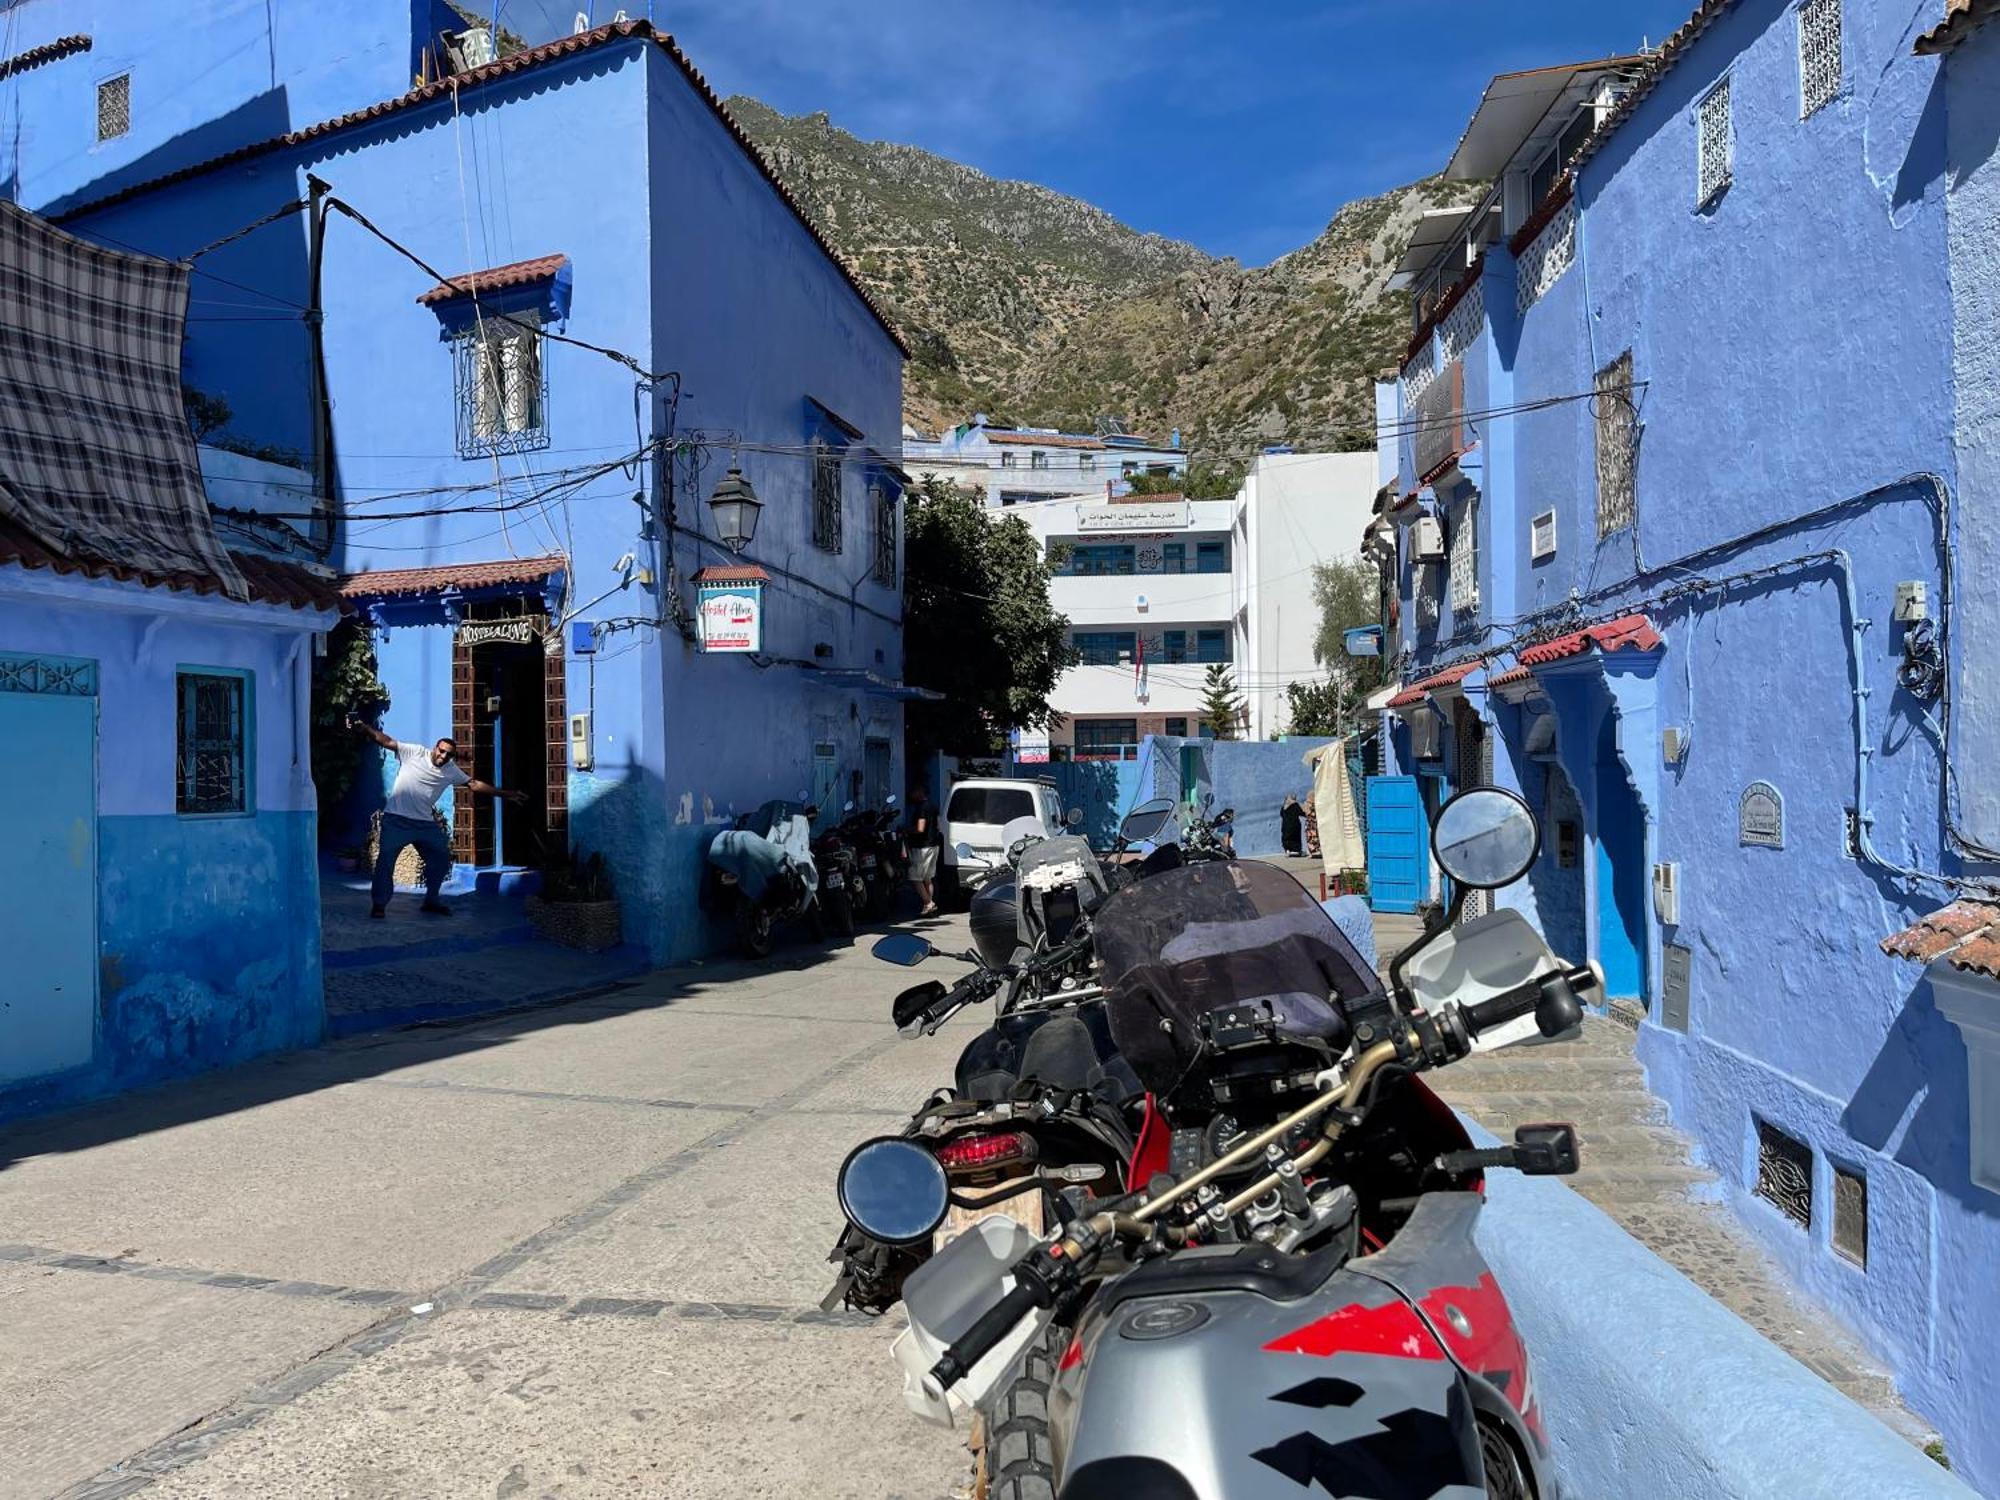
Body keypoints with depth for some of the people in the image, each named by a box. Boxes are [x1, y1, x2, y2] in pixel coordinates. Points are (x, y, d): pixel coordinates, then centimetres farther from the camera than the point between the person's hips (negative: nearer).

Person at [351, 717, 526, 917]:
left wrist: (506, 794, 11)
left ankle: (430, 901, 24)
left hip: (425, 823, 5)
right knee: (386, 859, -7)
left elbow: (474, 784, 11)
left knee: (441, 858, 8)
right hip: (396, 819, -5)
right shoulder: (414, 753, -8)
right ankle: (379, 904, 4)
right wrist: (362, 727, -29)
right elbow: (385, 740, -14)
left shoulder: (451, 770, 6)